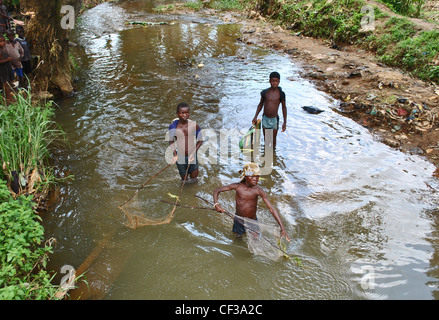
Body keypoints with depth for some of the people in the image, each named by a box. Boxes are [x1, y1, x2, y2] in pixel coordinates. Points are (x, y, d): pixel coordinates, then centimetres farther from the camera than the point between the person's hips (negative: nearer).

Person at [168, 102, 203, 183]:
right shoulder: (174, 126, -12)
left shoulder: (194, 125, -13)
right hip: (180, 157, 0)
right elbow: (171, 141, 2)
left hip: (192, 156, 0)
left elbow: (200, 140, -4)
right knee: (184, 179, 12)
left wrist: (194, 152, -15)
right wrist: (175, 154, -8)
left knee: (194, 178, 10)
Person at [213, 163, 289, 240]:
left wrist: (282, 228, -29)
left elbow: (271, 208, -25)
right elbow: (217, 190, -12)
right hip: (239, 220, 1)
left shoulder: (258, 190, -23)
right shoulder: (237, 186, -20)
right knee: (238, 236, 23)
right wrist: (216, 204, -32)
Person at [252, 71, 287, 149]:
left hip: (274, 119, -2)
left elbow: (284, 107, -4)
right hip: (265, 119, 2)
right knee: (266, 138, 18)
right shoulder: (265, 92, -7)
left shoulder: (281, 94, -12)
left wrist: (285, 122, -5)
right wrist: (255, 117, 6)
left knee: (273, 139, 10)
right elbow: (260, 104, 8)